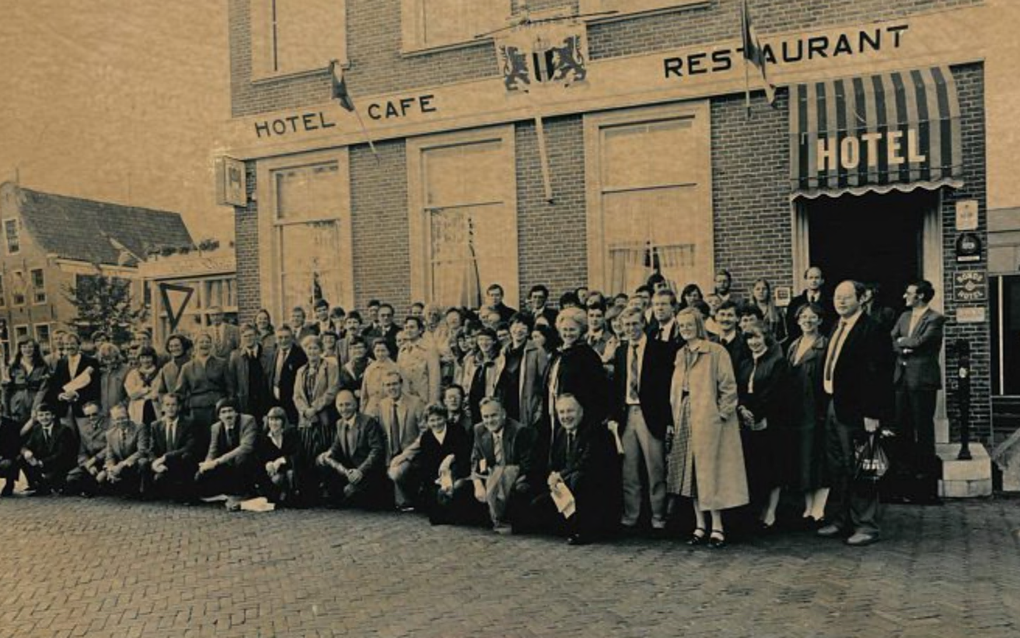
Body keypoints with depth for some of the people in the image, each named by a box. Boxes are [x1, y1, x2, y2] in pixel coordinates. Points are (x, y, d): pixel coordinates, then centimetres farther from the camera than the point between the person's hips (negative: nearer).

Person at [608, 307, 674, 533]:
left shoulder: (661, 349, -3)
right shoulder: (620, 352, 13)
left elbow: (669, 383, -6)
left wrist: (668, 419, -12)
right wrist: (613, 416, 5)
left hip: (651, 415, -5)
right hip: (626, 415, 5)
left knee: (655, 469, 0)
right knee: (629, 470, 9)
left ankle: (658, 518, 10)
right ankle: (630, 516, 18)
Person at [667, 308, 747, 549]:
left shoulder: (716, 352, -6)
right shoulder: (680, 354, 15)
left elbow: (728, 387, -8)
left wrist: (722, 415, -13)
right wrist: (673, 421, 11)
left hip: (708, 421, -6)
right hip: (684, 422, 6)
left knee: (709, 473, -5)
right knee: (691, 474, 7)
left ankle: (717, 528, 2)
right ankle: (700, 526, 14)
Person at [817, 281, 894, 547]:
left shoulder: (871, 330, -13)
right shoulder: (837, 328, 14)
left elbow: (876, 374, -18)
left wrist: (871, 414, -20)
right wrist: (826, 403, 12)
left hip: (855, 411, -9)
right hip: (833, 407, 9)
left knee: (858, 470, 0)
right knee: (838, 469, 17)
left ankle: (866, 525, 11)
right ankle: (841, 520, 29)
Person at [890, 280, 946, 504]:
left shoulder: (935, 319, -8)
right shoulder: (904, 316, 15)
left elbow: (920, 341, -19)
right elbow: (891, 340, 9)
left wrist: (902, 341, -2)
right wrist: (904, 348, -10)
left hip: (922, 378, -7)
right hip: (902, 376, 7)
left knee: (923, 426, -1)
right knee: (902, 425, 10)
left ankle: (926, 471, 9)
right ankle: (908, 469, 21)